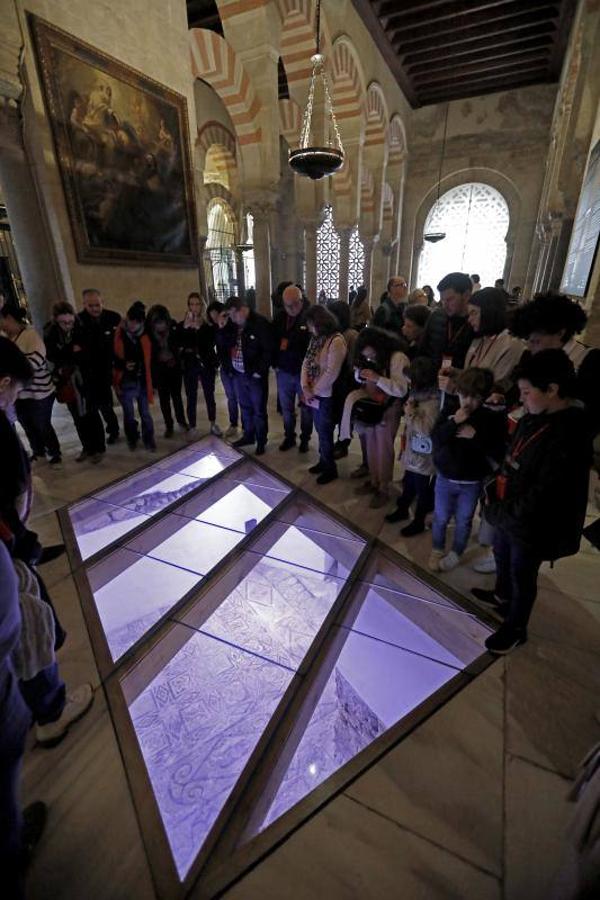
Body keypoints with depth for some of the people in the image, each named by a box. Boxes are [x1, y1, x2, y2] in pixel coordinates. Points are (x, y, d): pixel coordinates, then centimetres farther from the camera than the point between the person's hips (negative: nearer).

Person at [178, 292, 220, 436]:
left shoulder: (209, 324, -1)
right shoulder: (182, 325, 2)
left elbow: (211, 343, -9)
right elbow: (178, 345, -1)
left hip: (207, 364, -1)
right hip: (189, 365, 1)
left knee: (209, 395, 8)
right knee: (191, 397, 4)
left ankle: (213, 425, 24)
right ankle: (192, 427, 14)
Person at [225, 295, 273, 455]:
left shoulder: (260, 323, -15)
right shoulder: (233, 325, 5)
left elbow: (268, 350, -17)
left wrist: (259, 371, -18)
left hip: (255, 375, -6)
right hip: (239, 374, 6)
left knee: (259, 410, 6)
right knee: (245, 407, 18)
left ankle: (261, 441, 21)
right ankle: (248, 436, 35)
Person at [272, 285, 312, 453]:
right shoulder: (279, 316, 2)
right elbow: (273, 341, 9)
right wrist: (275, 364, 3)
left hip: (304, 371, -4)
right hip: (283, 371, 5)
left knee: (306, 408, 11)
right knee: (286, 408, 16)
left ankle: (305, 438, 29)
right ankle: (289, 436, 34)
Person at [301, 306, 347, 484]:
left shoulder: (336, 341, -18)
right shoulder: (316, 338, 8)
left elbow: (331, 374, -22)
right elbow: (306, 362, 4)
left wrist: (314, 391, -13)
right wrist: (305, 387, -9)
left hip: (326, 396, -7)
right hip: (313, 395, 7)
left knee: (325, 434, 7)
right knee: (320, 431, 20)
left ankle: (330, 469, 26)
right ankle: (323, 461, 38)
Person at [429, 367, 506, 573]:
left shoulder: (492, 418, -12)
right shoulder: (449, 410, -6)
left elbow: (499, 453, -15)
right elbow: (435, 438, -13)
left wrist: (476, 436, -26)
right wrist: (453, 422, -25)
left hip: (472, 483, -1)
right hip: (445, 478, 2)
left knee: (463, 521, 16)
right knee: (440, 517, 15)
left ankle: (455, 553, 38)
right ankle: (437, 550, 38)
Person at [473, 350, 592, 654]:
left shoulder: (570, 437, -29)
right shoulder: (533, 419, -3)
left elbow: (542, 496, -28)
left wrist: (500, 510, -18)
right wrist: (495, 492, -1)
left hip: (531, 526, -8)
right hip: (508, 513, 8)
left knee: (522, 575, 14)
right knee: (501, 555, 29)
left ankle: (515, 628, 39)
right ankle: (501, 596, 58)